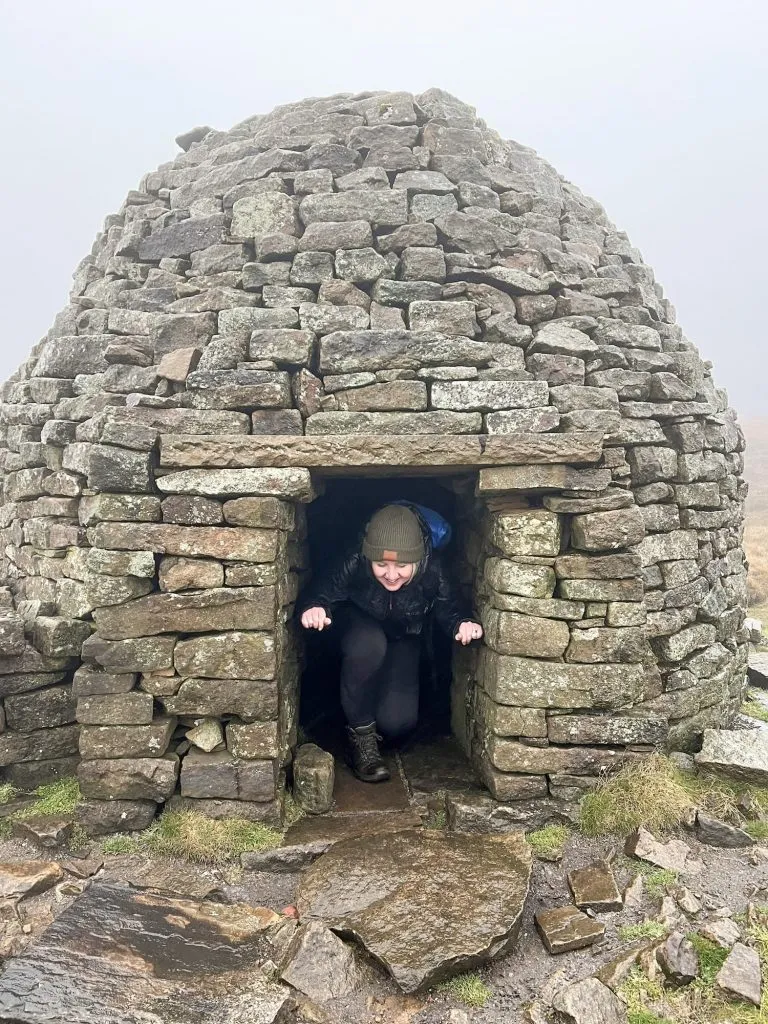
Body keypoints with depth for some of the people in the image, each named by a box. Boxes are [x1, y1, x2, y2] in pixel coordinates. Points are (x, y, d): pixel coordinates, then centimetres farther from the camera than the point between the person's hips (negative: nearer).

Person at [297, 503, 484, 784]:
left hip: (402, 639, 1)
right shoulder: (354, 564, -37)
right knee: (369, 645, -39)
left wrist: (463, 623, -45)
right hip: (358, 627, -1)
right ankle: (361, 735, -15)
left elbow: (449, 606, -21)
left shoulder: (432, 571, -34)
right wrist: (312, 608, -57)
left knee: (397, 722, -14)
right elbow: (323, 591, -32)